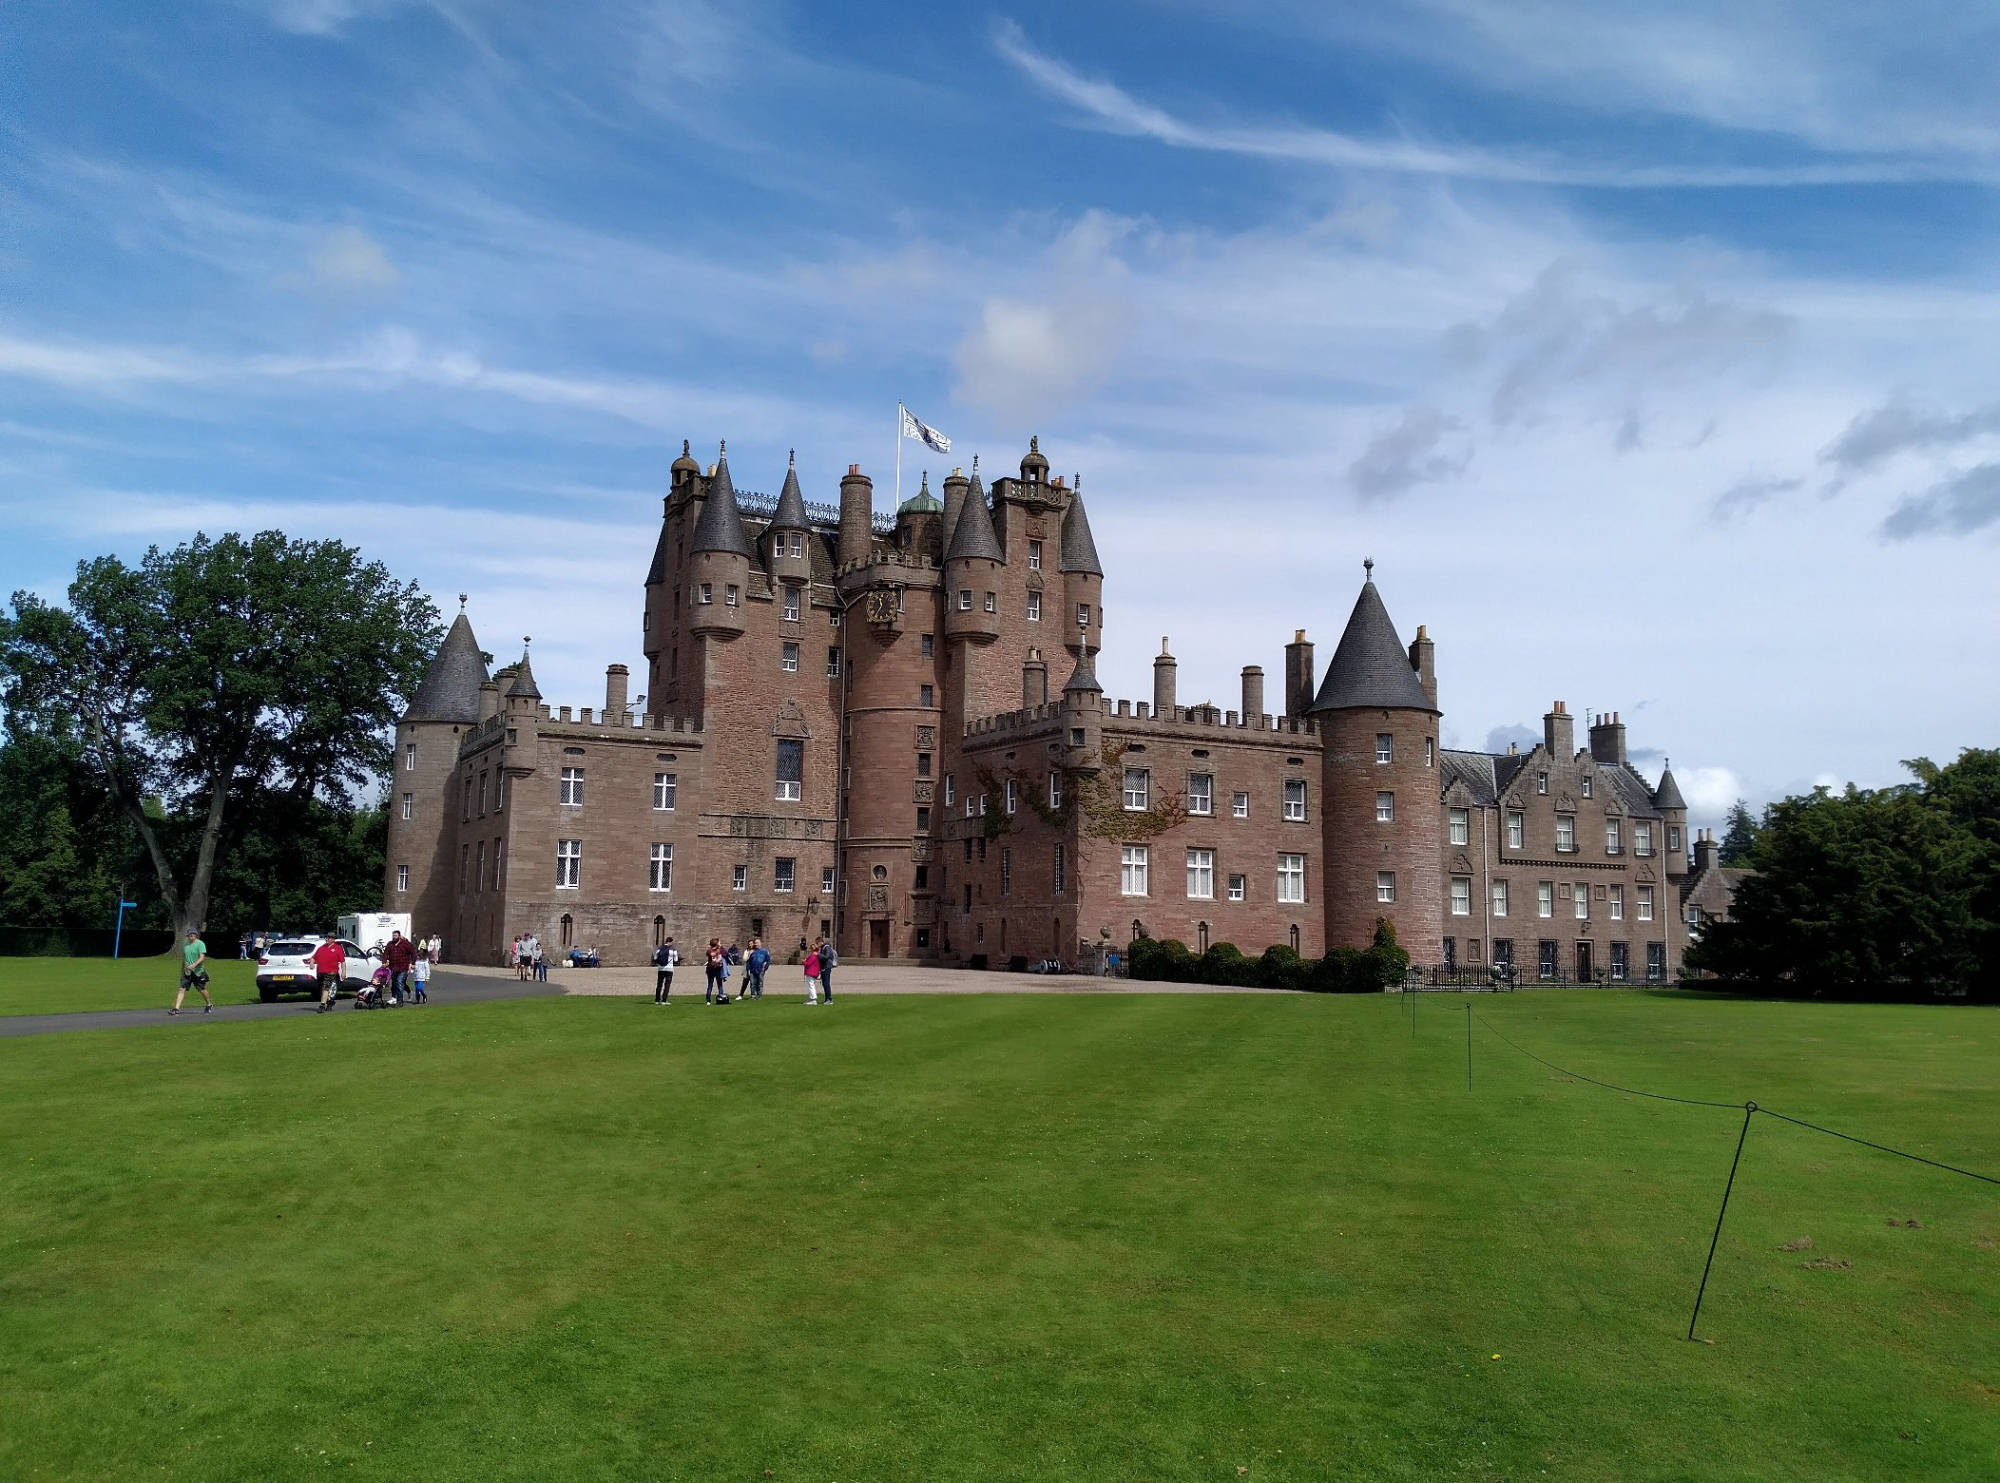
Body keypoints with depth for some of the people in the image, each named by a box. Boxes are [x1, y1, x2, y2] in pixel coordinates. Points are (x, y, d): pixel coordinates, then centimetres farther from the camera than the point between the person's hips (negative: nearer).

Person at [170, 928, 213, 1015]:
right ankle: (176, 1009, -10)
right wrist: (182, 971, 21)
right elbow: (183, 958, 19)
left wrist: (194, 965, -34)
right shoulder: (185, 944, 8)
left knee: (202, 990, 8)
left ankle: (209, 1004, 30)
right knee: (182, 989, -7)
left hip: (198, 972, -4)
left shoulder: (200, 944, -10)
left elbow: (202, 957, -19)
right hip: (187, 972, 4)